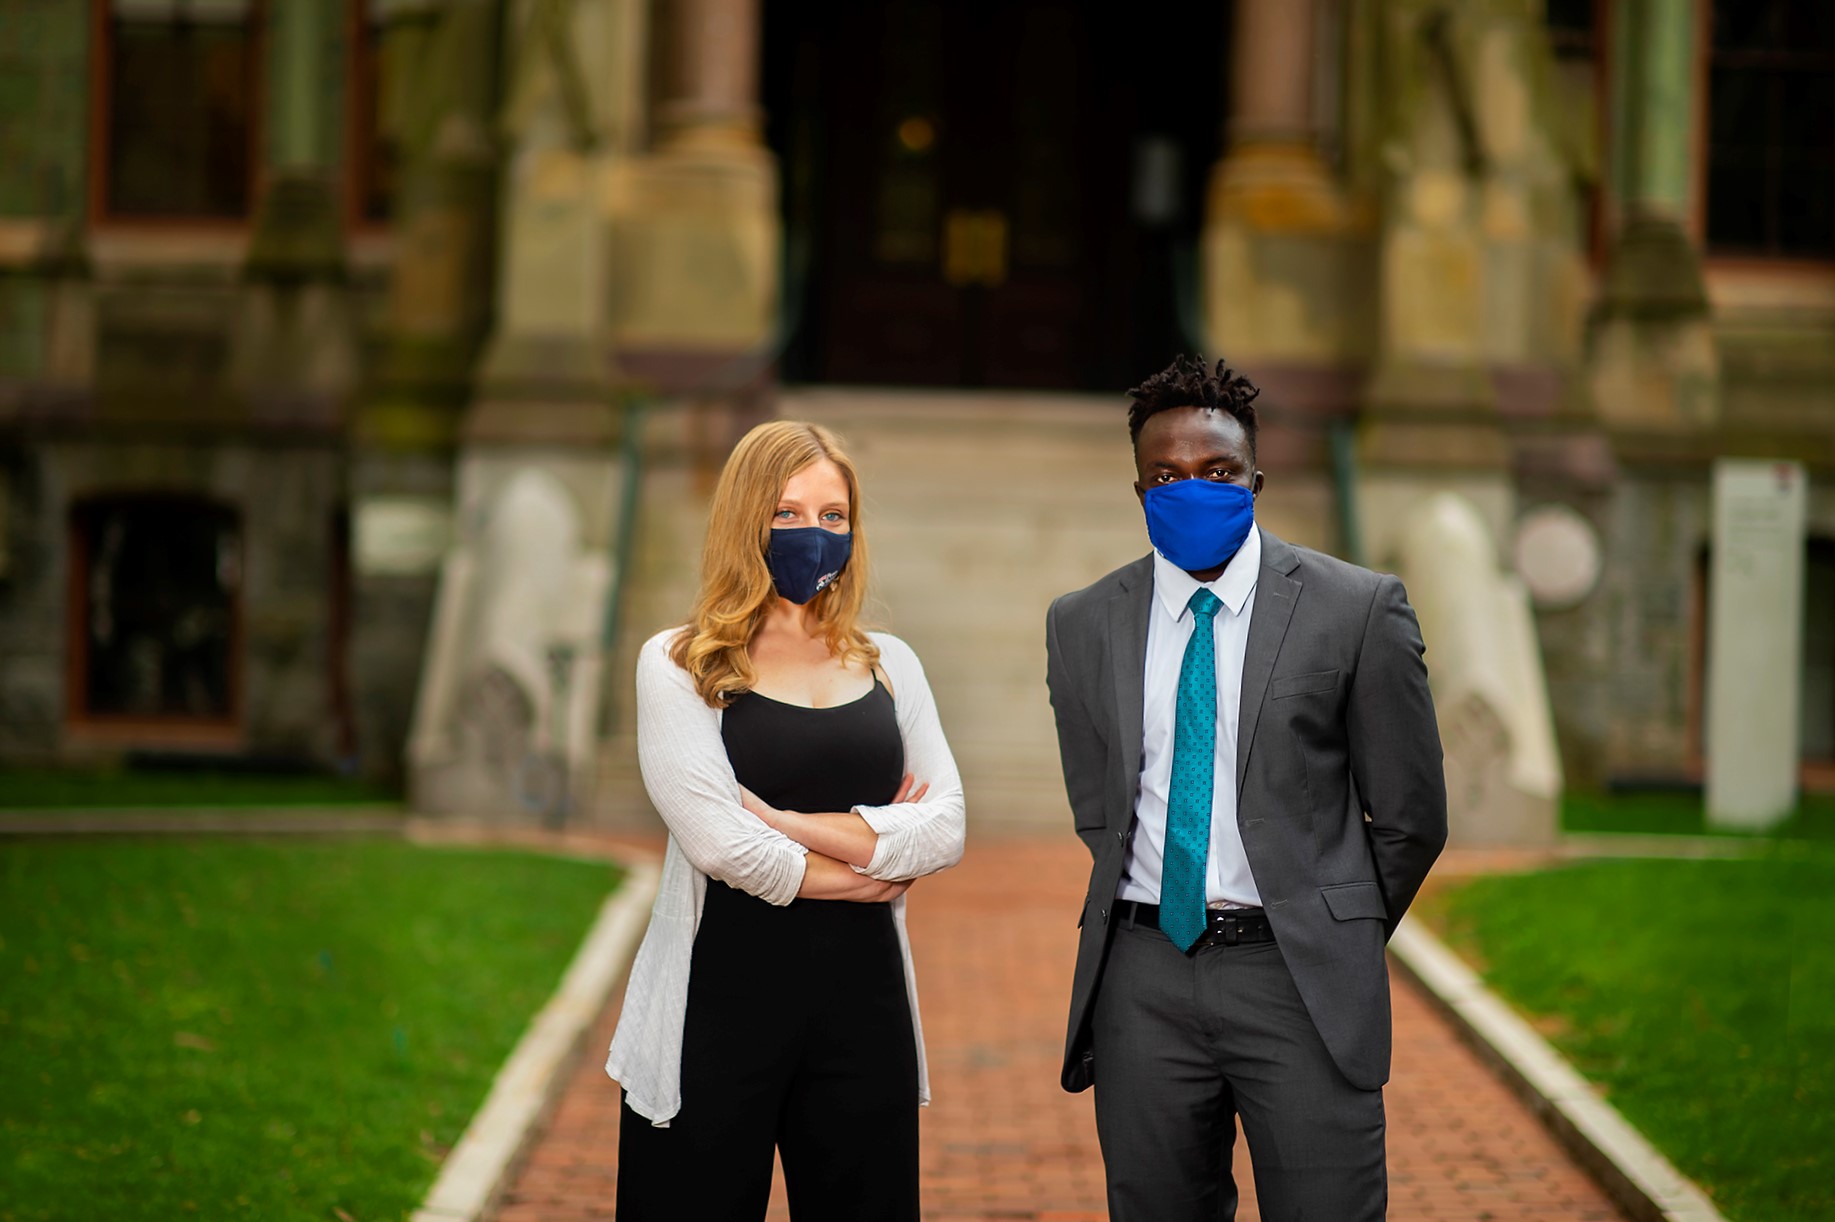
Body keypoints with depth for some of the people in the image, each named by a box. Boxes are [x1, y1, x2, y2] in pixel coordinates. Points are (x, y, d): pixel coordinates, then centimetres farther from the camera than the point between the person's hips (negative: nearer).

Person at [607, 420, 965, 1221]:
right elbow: (718, 842, -13)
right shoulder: (678, 665, 0)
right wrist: (866, 865, -2)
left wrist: (787, 824, -11)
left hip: (861, 1001, 3)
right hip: (721, 999, -3)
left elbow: (944, 831, -2)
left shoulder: (888, 666, 12)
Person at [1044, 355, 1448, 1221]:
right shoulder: (1083, 626, 8)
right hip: (1144, 978, 3)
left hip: (1302, 983, -3)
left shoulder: (1357, 609, -2)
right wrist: (1155, 916, 13)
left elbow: (1411, 815, 5)